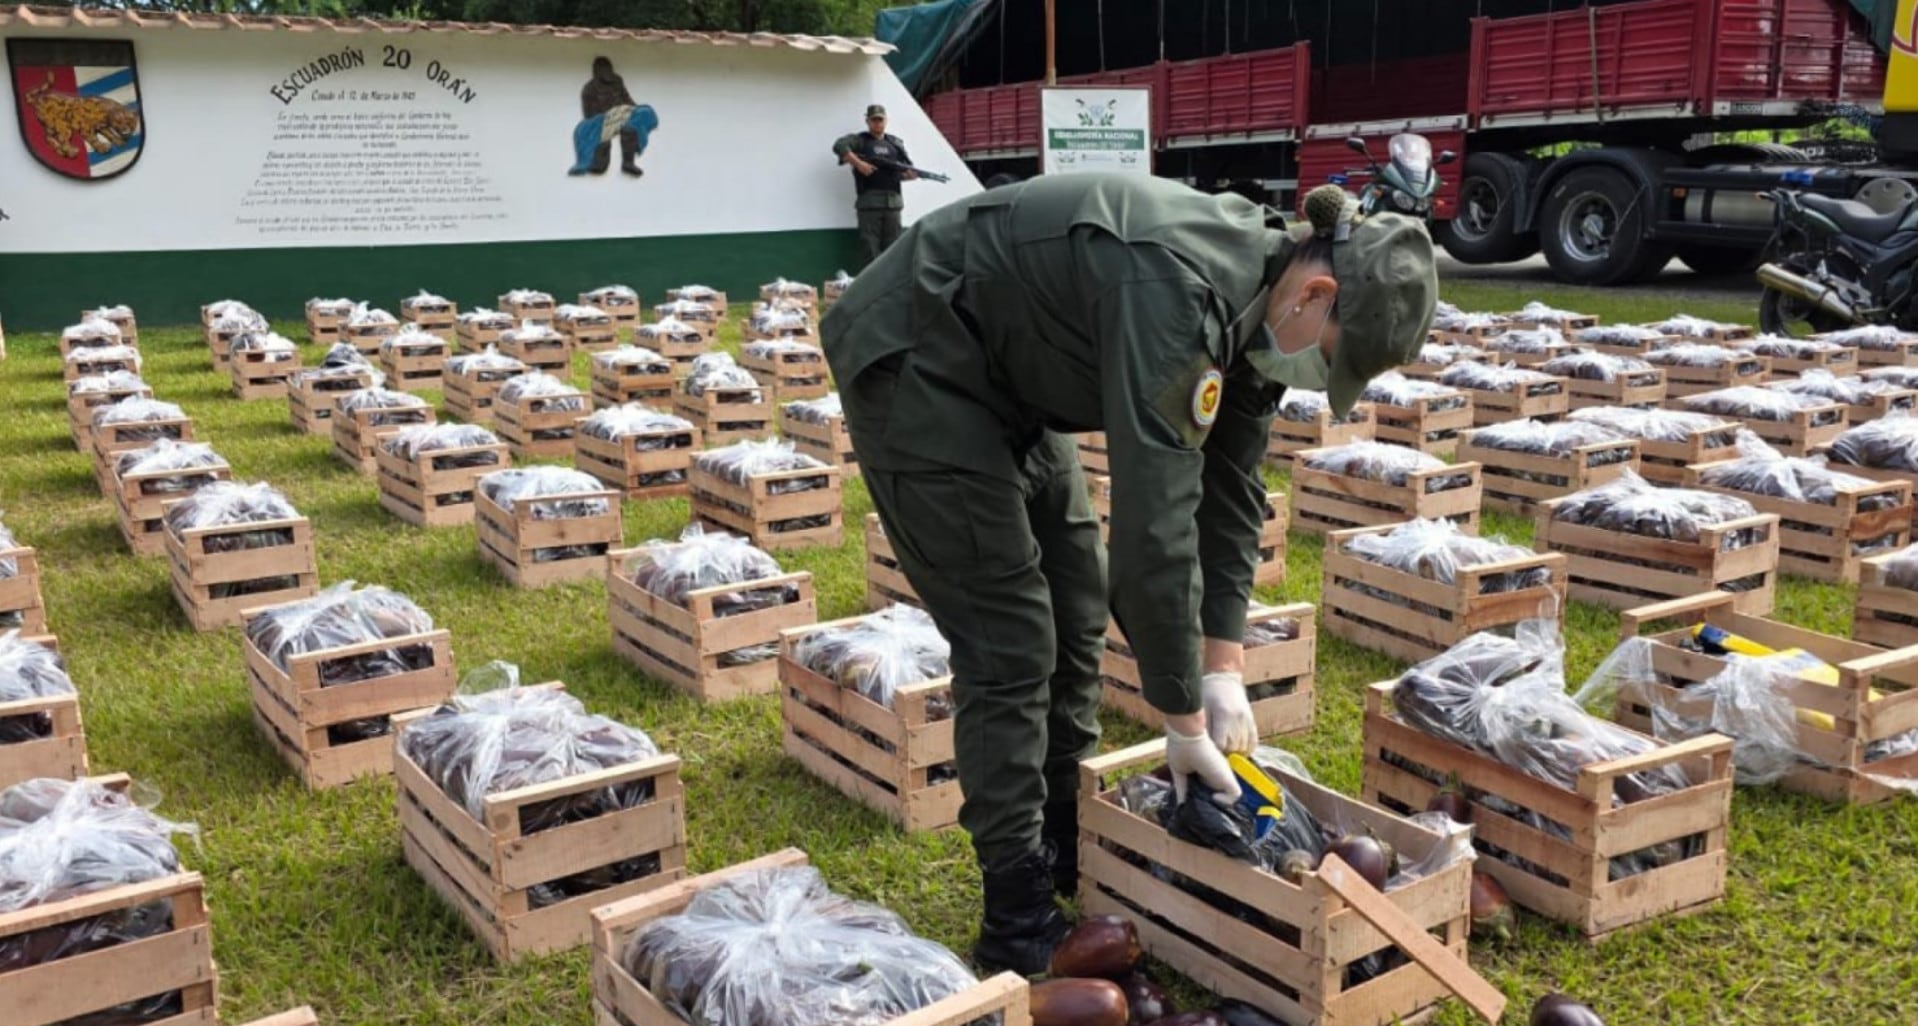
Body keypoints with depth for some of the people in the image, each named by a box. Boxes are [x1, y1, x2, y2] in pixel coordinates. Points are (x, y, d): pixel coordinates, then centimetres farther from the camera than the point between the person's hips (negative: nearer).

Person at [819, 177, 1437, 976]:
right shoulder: (1181, 291, -34)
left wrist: (1224, 664, -1)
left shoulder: (1255, 303, -4)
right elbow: (1154, 522, -34)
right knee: (1009, 640, -8)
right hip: (916, 365, -9)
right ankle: (1018, 924, 4)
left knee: (1075, 615, 10)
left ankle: (1070, 854, 26)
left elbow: (1231, 486, 3)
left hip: (1005, 374, 9)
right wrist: (1184, 717, -25)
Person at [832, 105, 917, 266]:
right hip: (869, 201, -4)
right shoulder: (859, 140, 6)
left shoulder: (896, 143, 19)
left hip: (893, 201, 4)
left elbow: (903, 171, 17)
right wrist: (859, 164, -18)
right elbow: (839, 146, -12)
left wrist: (912, 174, -6)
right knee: (870, 246, -6)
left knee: (892, 246, 5)